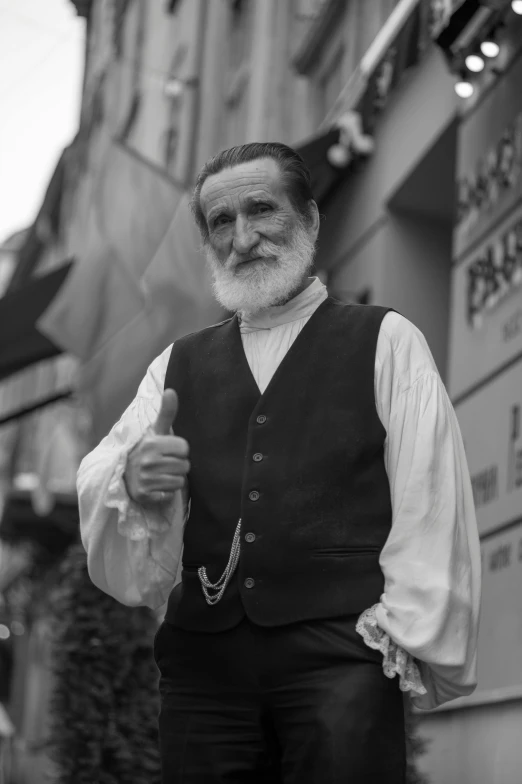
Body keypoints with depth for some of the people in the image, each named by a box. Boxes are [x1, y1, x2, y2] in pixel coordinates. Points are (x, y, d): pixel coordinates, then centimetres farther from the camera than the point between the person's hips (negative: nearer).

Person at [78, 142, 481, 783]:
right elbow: (96, 486, 10)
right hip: (201, 660, 3)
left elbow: (432, 507, 2)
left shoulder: (386, 343, 8)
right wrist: (132, 483, -12)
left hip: (342, 657, -3)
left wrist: (409, 640, -7)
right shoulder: (178, 365, 18)